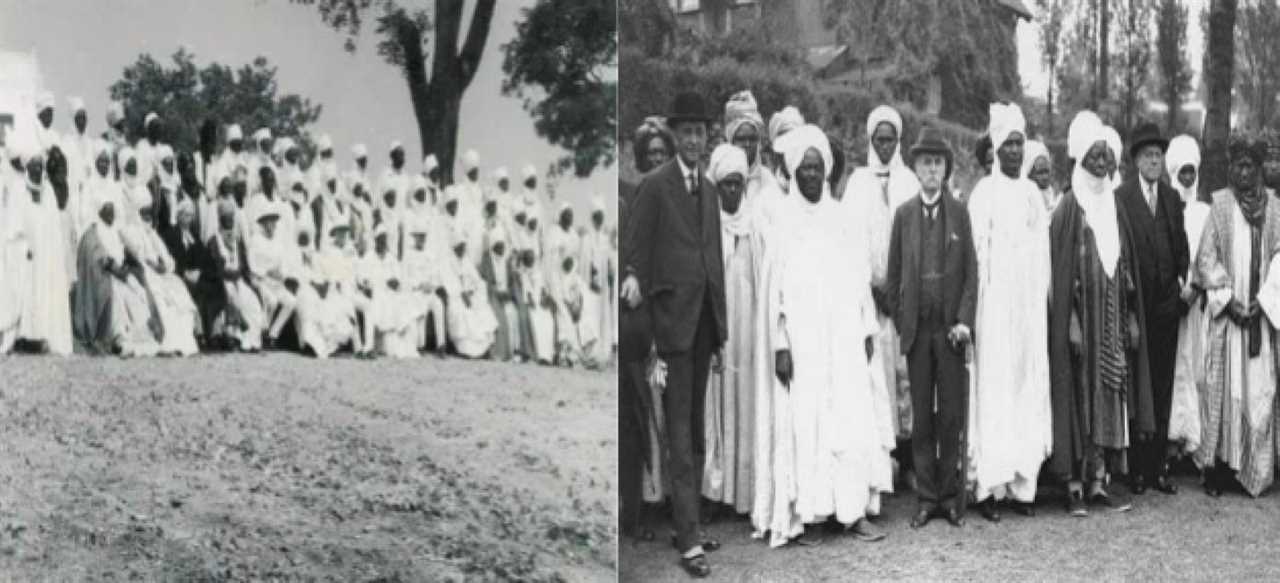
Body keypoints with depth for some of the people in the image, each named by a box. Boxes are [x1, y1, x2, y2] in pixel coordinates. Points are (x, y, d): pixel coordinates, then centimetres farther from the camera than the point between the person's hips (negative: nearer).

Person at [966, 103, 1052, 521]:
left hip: (1030, 303, 5)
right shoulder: (984, 192, -4)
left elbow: (1043, 251, 14)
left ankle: (1022, 482, 11)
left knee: (1029, 388, 5)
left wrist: (1044, 296, 9)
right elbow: (977, 253, -8)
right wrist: (974, 310, -12)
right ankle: (988, 486, -2)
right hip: (996, 303, -5)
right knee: (994, 390, -5)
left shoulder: (1032, 191, 12)